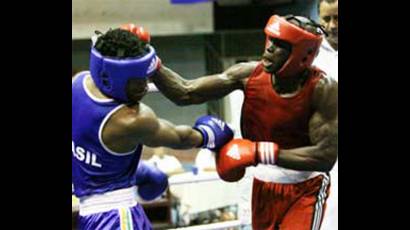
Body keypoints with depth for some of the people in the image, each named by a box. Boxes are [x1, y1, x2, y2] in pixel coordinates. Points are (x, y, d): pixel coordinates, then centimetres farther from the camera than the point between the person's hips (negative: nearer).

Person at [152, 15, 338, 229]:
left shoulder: (322, 89, -23)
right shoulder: (250, 74, -13)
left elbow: (326, 156, -28)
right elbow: (185, 93, -11)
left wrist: (259, 152, -31)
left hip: (305, 189, -4)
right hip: (263, 186, 4)